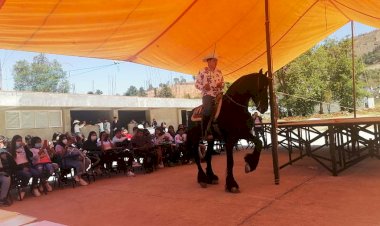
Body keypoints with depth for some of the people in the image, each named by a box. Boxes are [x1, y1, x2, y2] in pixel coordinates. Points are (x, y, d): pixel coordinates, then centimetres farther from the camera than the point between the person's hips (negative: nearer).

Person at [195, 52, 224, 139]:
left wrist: (221, 85, -2)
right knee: (208, 110, -26)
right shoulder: (203, 71, 2)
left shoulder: (219, 72, 16)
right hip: (207, 95, -5)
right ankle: (205, 133, -19)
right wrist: (203, 87, -18)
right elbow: (197, 84, 2)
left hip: (218, 95, 5)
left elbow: (223, 83, 22)